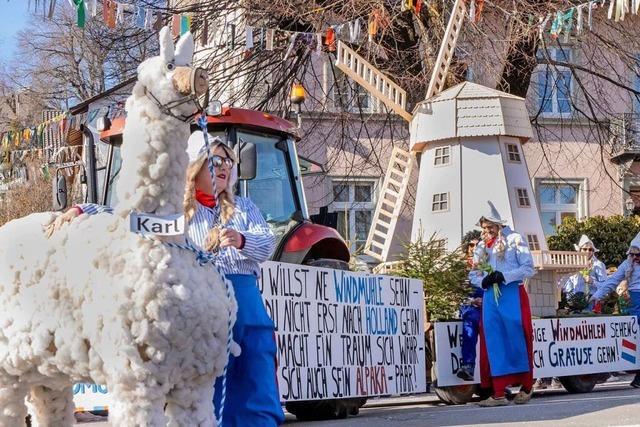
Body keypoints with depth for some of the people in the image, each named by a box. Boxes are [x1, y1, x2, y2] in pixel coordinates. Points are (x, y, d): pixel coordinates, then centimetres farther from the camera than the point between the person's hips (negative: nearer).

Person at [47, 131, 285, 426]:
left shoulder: (243, 207, 17)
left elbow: (267, 243, 3)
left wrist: (240, 240, -19)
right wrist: (80, 211, -17)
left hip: (247, 304, 3)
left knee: (257, 392, 3)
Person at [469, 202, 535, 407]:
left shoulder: (515, 240, 3)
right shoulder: (481, 248, 17)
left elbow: (528, 268, -4)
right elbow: (473, 275, 15)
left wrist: (504, 276, -15)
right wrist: (483, 281, -8)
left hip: (513, 294, -4)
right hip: (490, 297, 4)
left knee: (517, 340, -4)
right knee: (493, 343, -2)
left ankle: (526, 388, 10)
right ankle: (498, 394, -3)